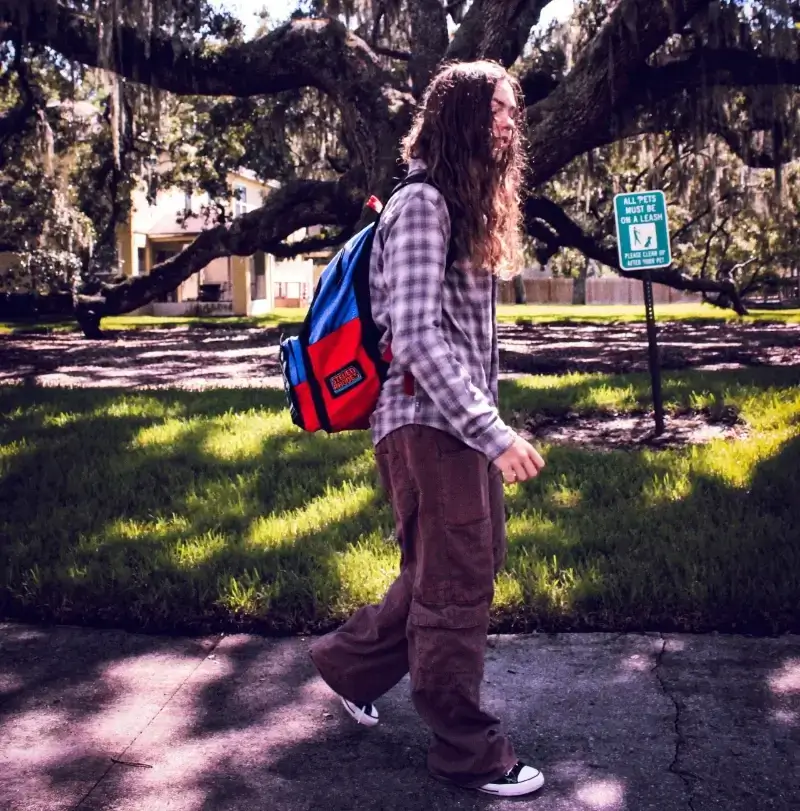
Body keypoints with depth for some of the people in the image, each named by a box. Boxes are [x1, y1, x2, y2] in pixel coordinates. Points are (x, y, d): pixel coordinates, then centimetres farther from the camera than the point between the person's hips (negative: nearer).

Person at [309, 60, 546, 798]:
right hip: (428, 423, -10)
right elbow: (416, 336, -21)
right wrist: (495, 433, -23)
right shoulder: (423, 204, -13)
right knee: (456, 586, 0)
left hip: (461, 422, 10)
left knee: (473, 563, 18)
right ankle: (469, 752, 16)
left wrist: (488, 424, 17)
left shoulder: (470, 205, 17)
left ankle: (350, 660, 34)